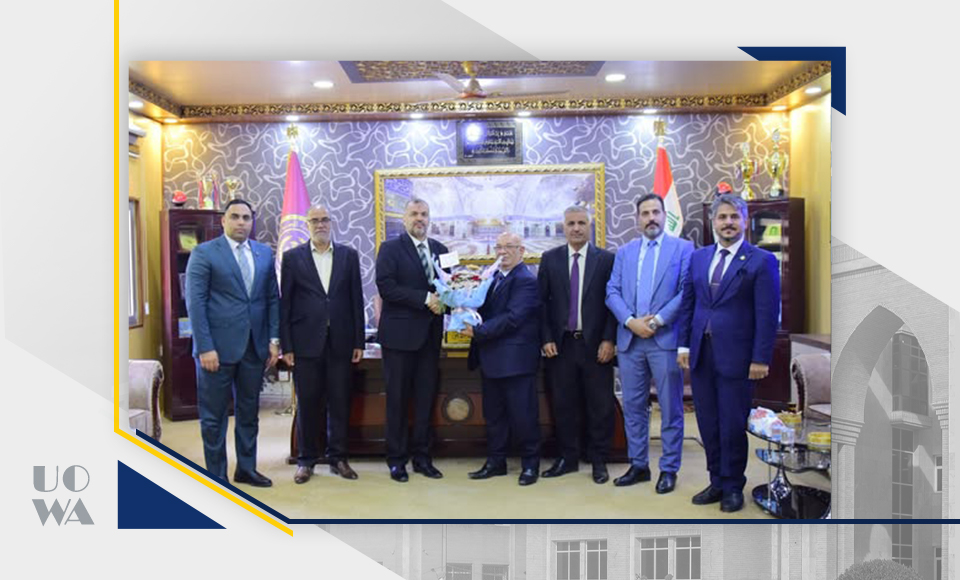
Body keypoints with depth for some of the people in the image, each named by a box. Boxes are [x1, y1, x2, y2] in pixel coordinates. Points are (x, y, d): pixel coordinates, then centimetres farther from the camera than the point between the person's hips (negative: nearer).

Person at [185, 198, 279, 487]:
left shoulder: (265, 253, 9)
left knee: (249, 412, 14)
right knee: (214, 416, 6)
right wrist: (205, 347, -14)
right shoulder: (203, 253, -3)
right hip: (218, 346, -4)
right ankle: (216, 476, 19)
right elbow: (195, 302, -8)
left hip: (254, 346, 4)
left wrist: (274, 339, 3)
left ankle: (246, 469, 28)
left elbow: (272, 298, 10)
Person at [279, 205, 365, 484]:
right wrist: (286, 345, -4)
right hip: (306, 342, -1)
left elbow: (356, 299, 6)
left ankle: (338, 458, 19)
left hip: (340, 341, 1)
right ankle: (306, 460, 19)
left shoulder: (348, 255, 7)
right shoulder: (292, 257, 3)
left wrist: (359, 341, 2)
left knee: (339, 402, 7)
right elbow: (285, 304, 1)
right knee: (307, 403, 6)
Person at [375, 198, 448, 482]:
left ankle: (421, 457, 20)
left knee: (426, 398, 9)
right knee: (398, 399, 3)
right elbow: (386, 287, -15)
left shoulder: (439, 250, 12)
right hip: (400, 334, -4)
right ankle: (396, 459, 14)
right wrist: (425, 299, -19)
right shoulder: (390, 248, -3)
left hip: (430, 334, 5)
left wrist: (443, 299, -9)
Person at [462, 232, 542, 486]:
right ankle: (496, 462, 27)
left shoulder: (526, 281, -12)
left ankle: (530, 464, 15)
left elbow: (512, 318, -20)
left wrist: (478, 331, -19)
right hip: (491, 358, 8)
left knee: (523, 414, 1)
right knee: (493, 414, 15)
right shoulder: (492, 277, 14)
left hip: (515, 358, -8)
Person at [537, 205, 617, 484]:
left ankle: (599, 461, 19)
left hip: (596, 344, -1)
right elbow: (542, 301, 5)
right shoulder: (549, 259, 5)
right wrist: (546, 338, -2)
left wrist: (609, 340, -8)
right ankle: (568, 458, 22)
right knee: (563, 404, 8)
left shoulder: (607, 259, 1)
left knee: (600, 405, 5)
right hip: (561, 344, 2)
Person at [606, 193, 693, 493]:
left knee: (670, 409, 3)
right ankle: (638, 465, 22)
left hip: (666, 339, -3)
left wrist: (657, 321, -15)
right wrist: (631, 321, -10)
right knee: (633, 406, 10)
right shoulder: (624, 252, 13)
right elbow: (612, 292, 5)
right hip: (629, 339, 4)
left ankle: (669, 469, 15)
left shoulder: (683, 248, 3)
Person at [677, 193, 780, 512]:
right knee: (708, 425, 11)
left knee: (732, 426, 4)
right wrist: (684, 345, 8)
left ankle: (733, 487, 22)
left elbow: (768, 315, -8)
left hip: (736, 357, -4)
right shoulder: (698, 257, 11)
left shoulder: (761, 261, -4)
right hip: (701, 355, 5)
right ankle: (717, 482, 26)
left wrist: (761, 359, -12)